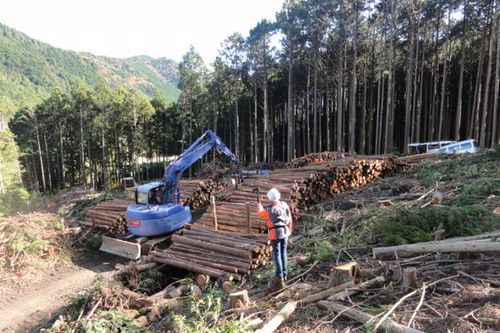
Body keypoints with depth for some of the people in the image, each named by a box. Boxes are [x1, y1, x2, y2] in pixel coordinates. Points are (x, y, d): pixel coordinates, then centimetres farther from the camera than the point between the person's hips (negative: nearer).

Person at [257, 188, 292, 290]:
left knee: (277, 254, 2)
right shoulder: (285, 205, -3)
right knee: (283, 253, 16)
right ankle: (284, 274, 26)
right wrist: (289, 230, 19)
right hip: (285, 232, 5)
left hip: (275, 233, -5)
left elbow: (260, 214, 5)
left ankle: (279, 276, -1)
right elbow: (289, 219, 6)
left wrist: (259, 206, 25)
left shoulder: (269, 209, -16)